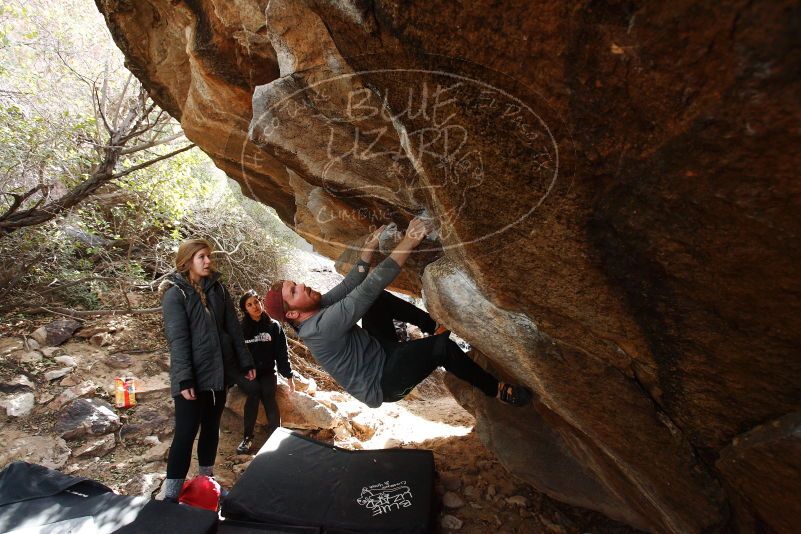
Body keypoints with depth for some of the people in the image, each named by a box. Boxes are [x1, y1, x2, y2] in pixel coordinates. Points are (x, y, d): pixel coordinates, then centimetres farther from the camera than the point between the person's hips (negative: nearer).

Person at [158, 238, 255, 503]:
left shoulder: (218, 289, 8)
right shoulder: (175, 294, -7)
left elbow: (233, 329, 9)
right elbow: (178, 339, -14)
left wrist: (245, 363, 7)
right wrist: (184, 379, -21)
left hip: (219, 373, 5)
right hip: (192, 378, -5)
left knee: (211, 428, 15)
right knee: (186, 433, -3)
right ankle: (171, 494, 7)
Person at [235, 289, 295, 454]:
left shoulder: (274, 326, 3)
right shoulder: (241, 328, 0)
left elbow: (282, 352, 3)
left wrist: (289, 376, -2)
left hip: (267, 372, 1)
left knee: (268, 393, -29)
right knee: (254, 389, -31)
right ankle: (248, 437, -21)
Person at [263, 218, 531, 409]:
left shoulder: (318, 310, -2)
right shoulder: (321, 327, -31)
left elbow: (350, 285, -1)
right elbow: (367, 290, -37)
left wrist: (370, 247, -11)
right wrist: (407, 243, -38)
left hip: (380, 353, 10)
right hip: (381, 384, -10)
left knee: (379, 300, 4)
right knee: (441, 345, -28)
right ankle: (496, 389, -5)